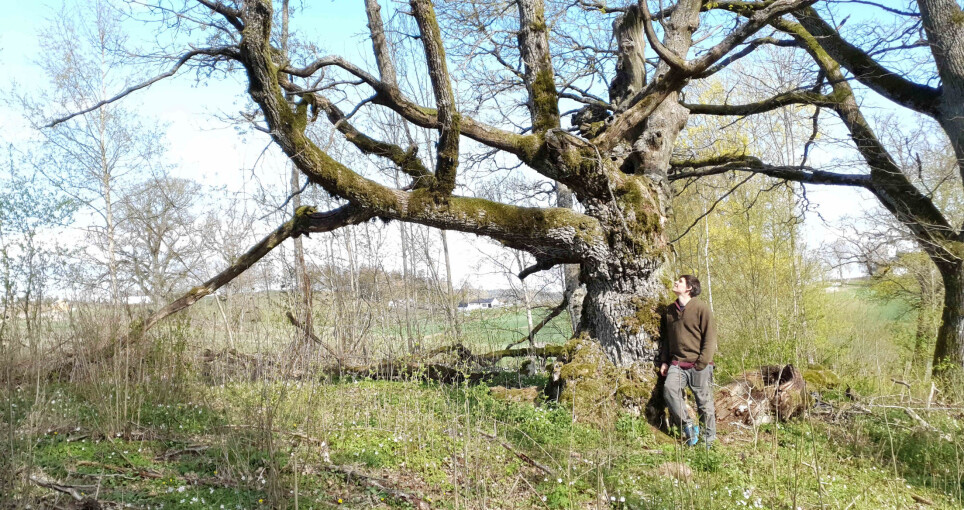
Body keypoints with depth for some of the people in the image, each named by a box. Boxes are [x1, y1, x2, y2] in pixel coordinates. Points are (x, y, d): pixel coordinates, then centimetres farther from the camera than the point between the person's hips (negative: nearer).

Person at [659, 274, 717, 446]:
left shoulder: (701, 308, -4)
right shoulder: (670, 310, 13)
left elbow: (710, 337, -6)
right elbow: (664, 337, 20)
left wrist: (702, 363, -12)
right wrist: (664, 361, 12)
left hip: (698, 365, -4)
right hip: (677, 364, 4)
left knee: (704, 402, 3)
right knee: (669, 389, -21)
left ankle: (709, 439, 17)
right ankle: (687, 425, -8)